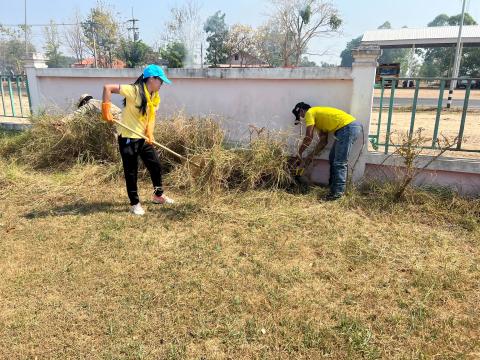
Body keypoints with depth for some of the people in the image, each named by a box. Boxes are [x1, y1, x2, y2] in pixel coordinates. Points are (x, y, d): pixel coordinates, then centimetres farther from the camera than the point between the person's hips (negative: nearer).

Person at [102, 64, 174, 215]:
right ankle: (135, 203, 19)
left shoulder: (155, 97, 4)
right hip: (128, 138, -7)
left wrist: (150, 133, -13)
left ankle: (158, 195, 34)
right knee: (131, 172, 3)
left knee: (156, 165, 14)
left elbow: (151, 117, 4)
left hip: (143, 138, 8)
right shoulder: (134, 90, -19)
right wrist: (106, 110, -24)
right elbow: (108, 87, -20)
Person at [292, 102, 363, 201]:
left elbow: (308, 138, -6)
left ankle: (339, 191, -5)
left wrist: (299, 152, 6)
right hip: (351, 127, 10)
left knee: (340, 162, -9)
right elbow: (323, 141, 23)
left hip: (348, 127, -10)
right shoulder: (318, 118, 25)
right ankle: (333, 186, 24)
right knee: (333, 159, 16)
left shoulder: (310, 113, -1)